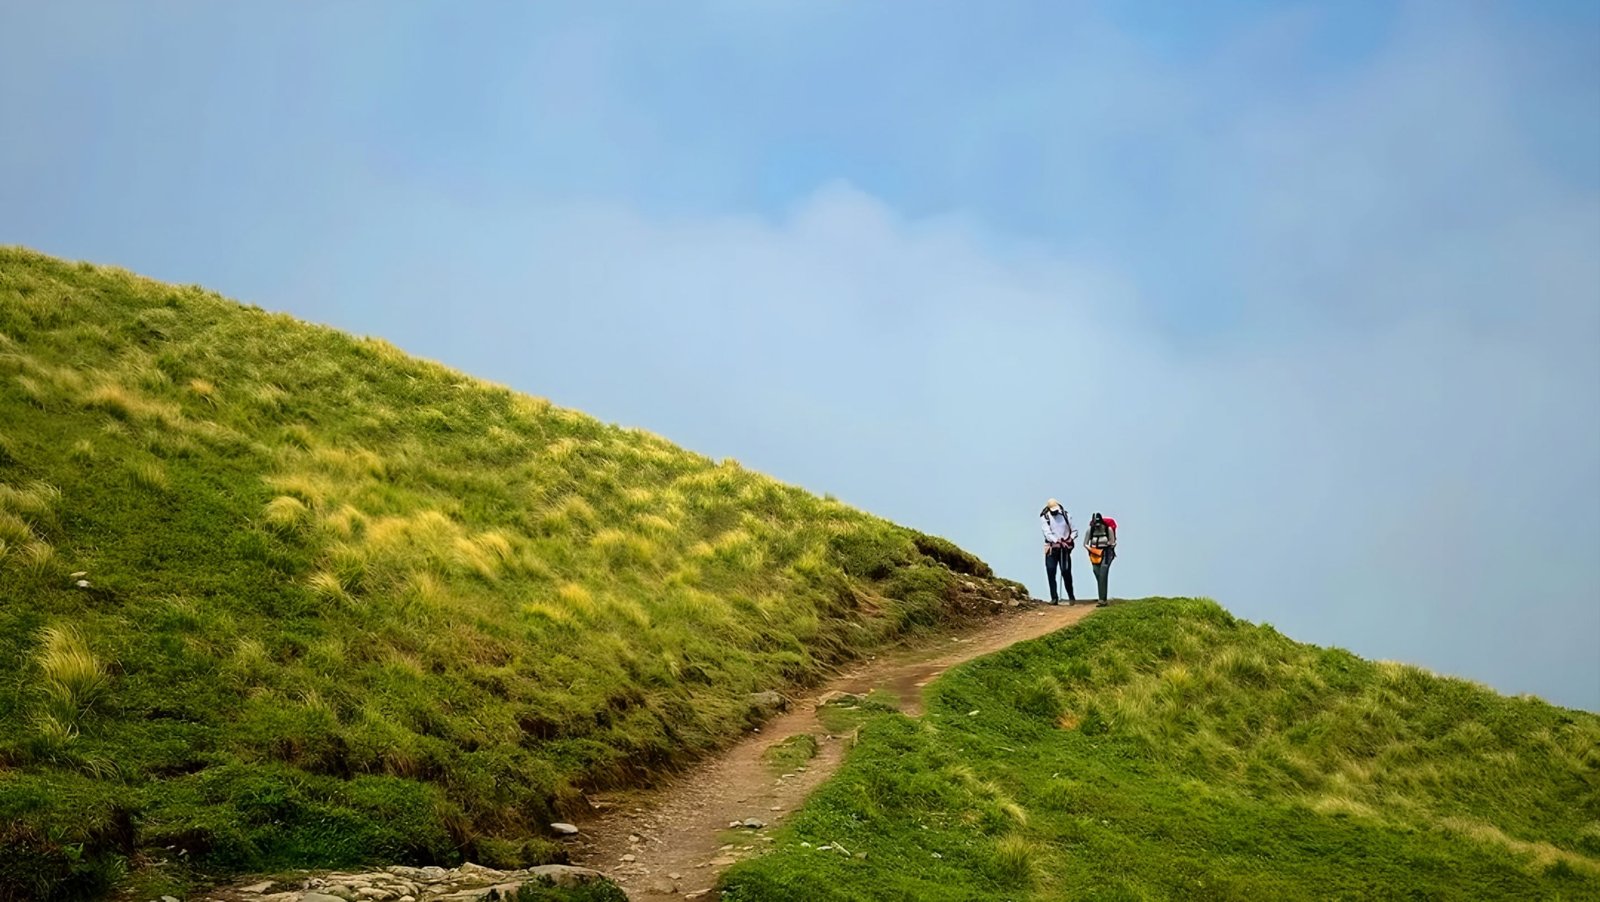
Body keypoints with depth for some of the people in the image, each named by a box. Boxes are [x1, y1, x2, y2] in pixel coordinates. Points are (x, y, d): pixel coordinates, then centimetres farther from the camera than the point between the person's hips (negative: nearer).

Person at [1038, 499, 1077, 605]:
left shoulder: (1066, 516, 7)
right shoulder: (1044, 518, 0)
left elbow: (1074, 531, 12)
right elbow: (1047, 533, -12)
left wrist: (1070, 539, -8)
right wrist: (1058, 541, -24)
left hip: (1064, 548, 0)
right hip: (1051, 548, 0)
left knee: (1066, 572, -3)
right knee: (1051, 572, -5)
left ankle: (1071, 596, 12)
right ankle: (1054, 598, -1)